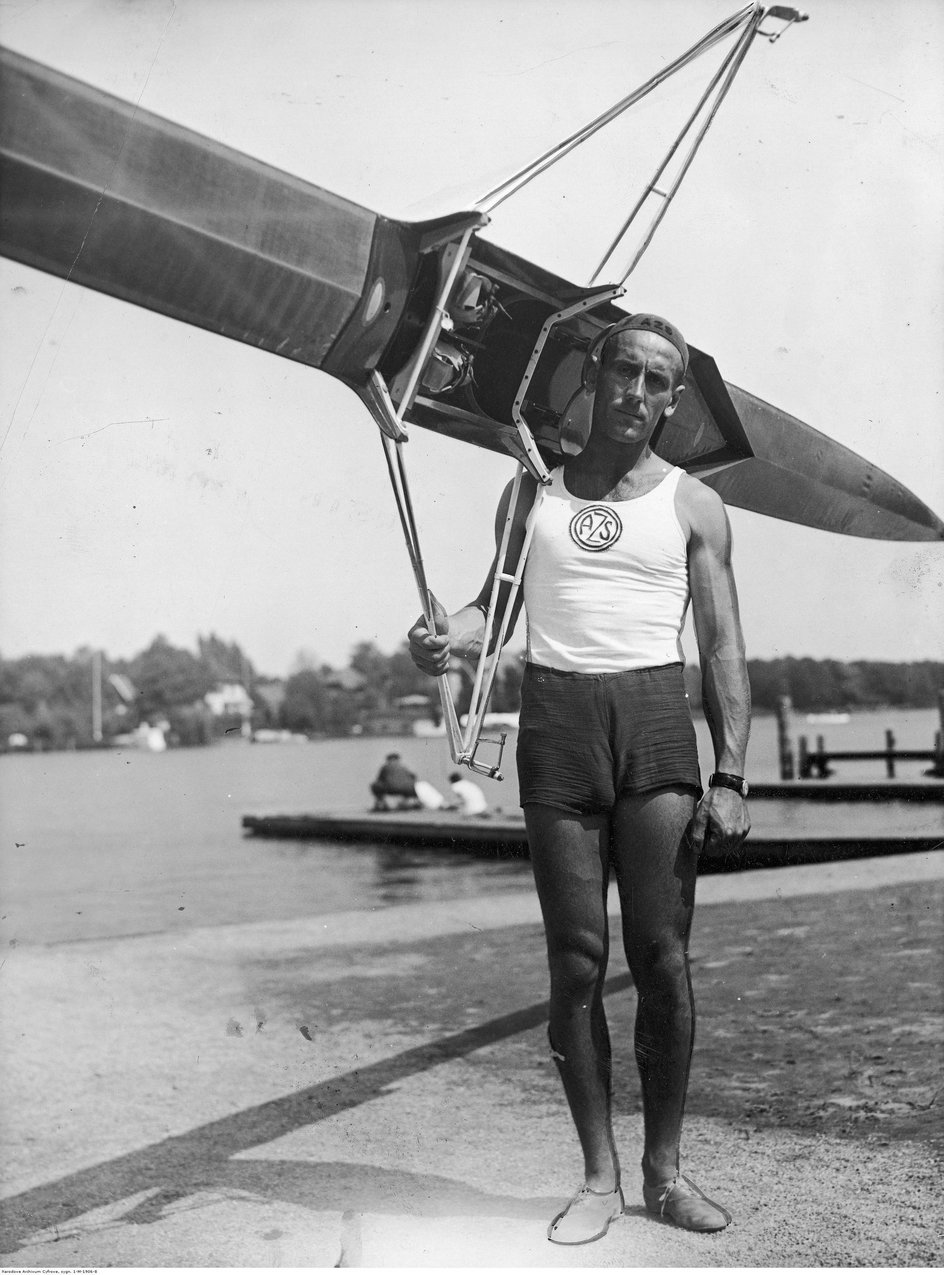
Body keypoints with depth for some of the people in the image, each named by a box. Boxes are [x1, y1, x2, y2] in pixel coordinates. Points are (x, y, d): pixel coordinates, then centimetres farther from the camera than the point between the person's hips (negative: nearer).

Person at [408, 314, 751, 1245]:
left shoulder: (692, 505, 9)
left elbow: (723, 650, 4)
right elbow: (497, 602, 12)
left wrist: (730, 776, -5)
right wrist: (447, 636, -13)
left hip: (656, 721, -1)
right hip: (555, 718, 1)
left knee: (661, 959, -2)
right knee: (576, 962, 2)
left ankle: (663, 1170, 13)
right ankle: (599, 1176, 13)